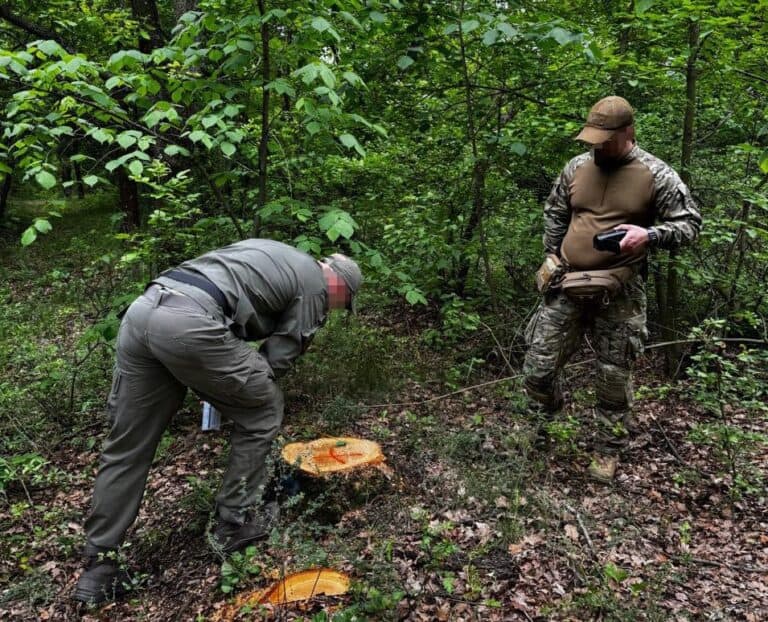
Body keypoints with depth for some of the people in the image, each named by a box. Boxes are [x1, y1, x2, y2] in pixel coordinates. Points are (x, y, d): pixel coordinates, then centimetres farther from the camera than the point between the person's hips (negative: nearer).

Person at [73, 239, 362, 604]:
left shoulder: (271, 253, 34)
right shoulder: (314, 287, 12)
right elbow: (278, 358, 9)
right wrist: (237, 390, 25)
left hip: (141, 310, 8)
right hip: (189, 325, -8)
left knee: (126, 447, 17)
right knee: (261, 412, 15)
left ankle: (99, 567, 26)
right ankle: (235, 523, 25)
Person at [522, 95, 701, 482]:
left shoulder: (656, 175, -5)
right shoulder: (576, 167, 6)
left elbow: (689, 223, -3)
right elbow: (554, 212, 19)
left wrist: (649, 235, -22)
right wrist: (552, 255, 10)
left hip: (619, 294, -3)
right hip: (567, 286, 3)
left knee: (614, 377, 8)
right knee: (538, 368, 4)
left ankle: (609, 450, 29)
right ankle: (545, 424, 35)